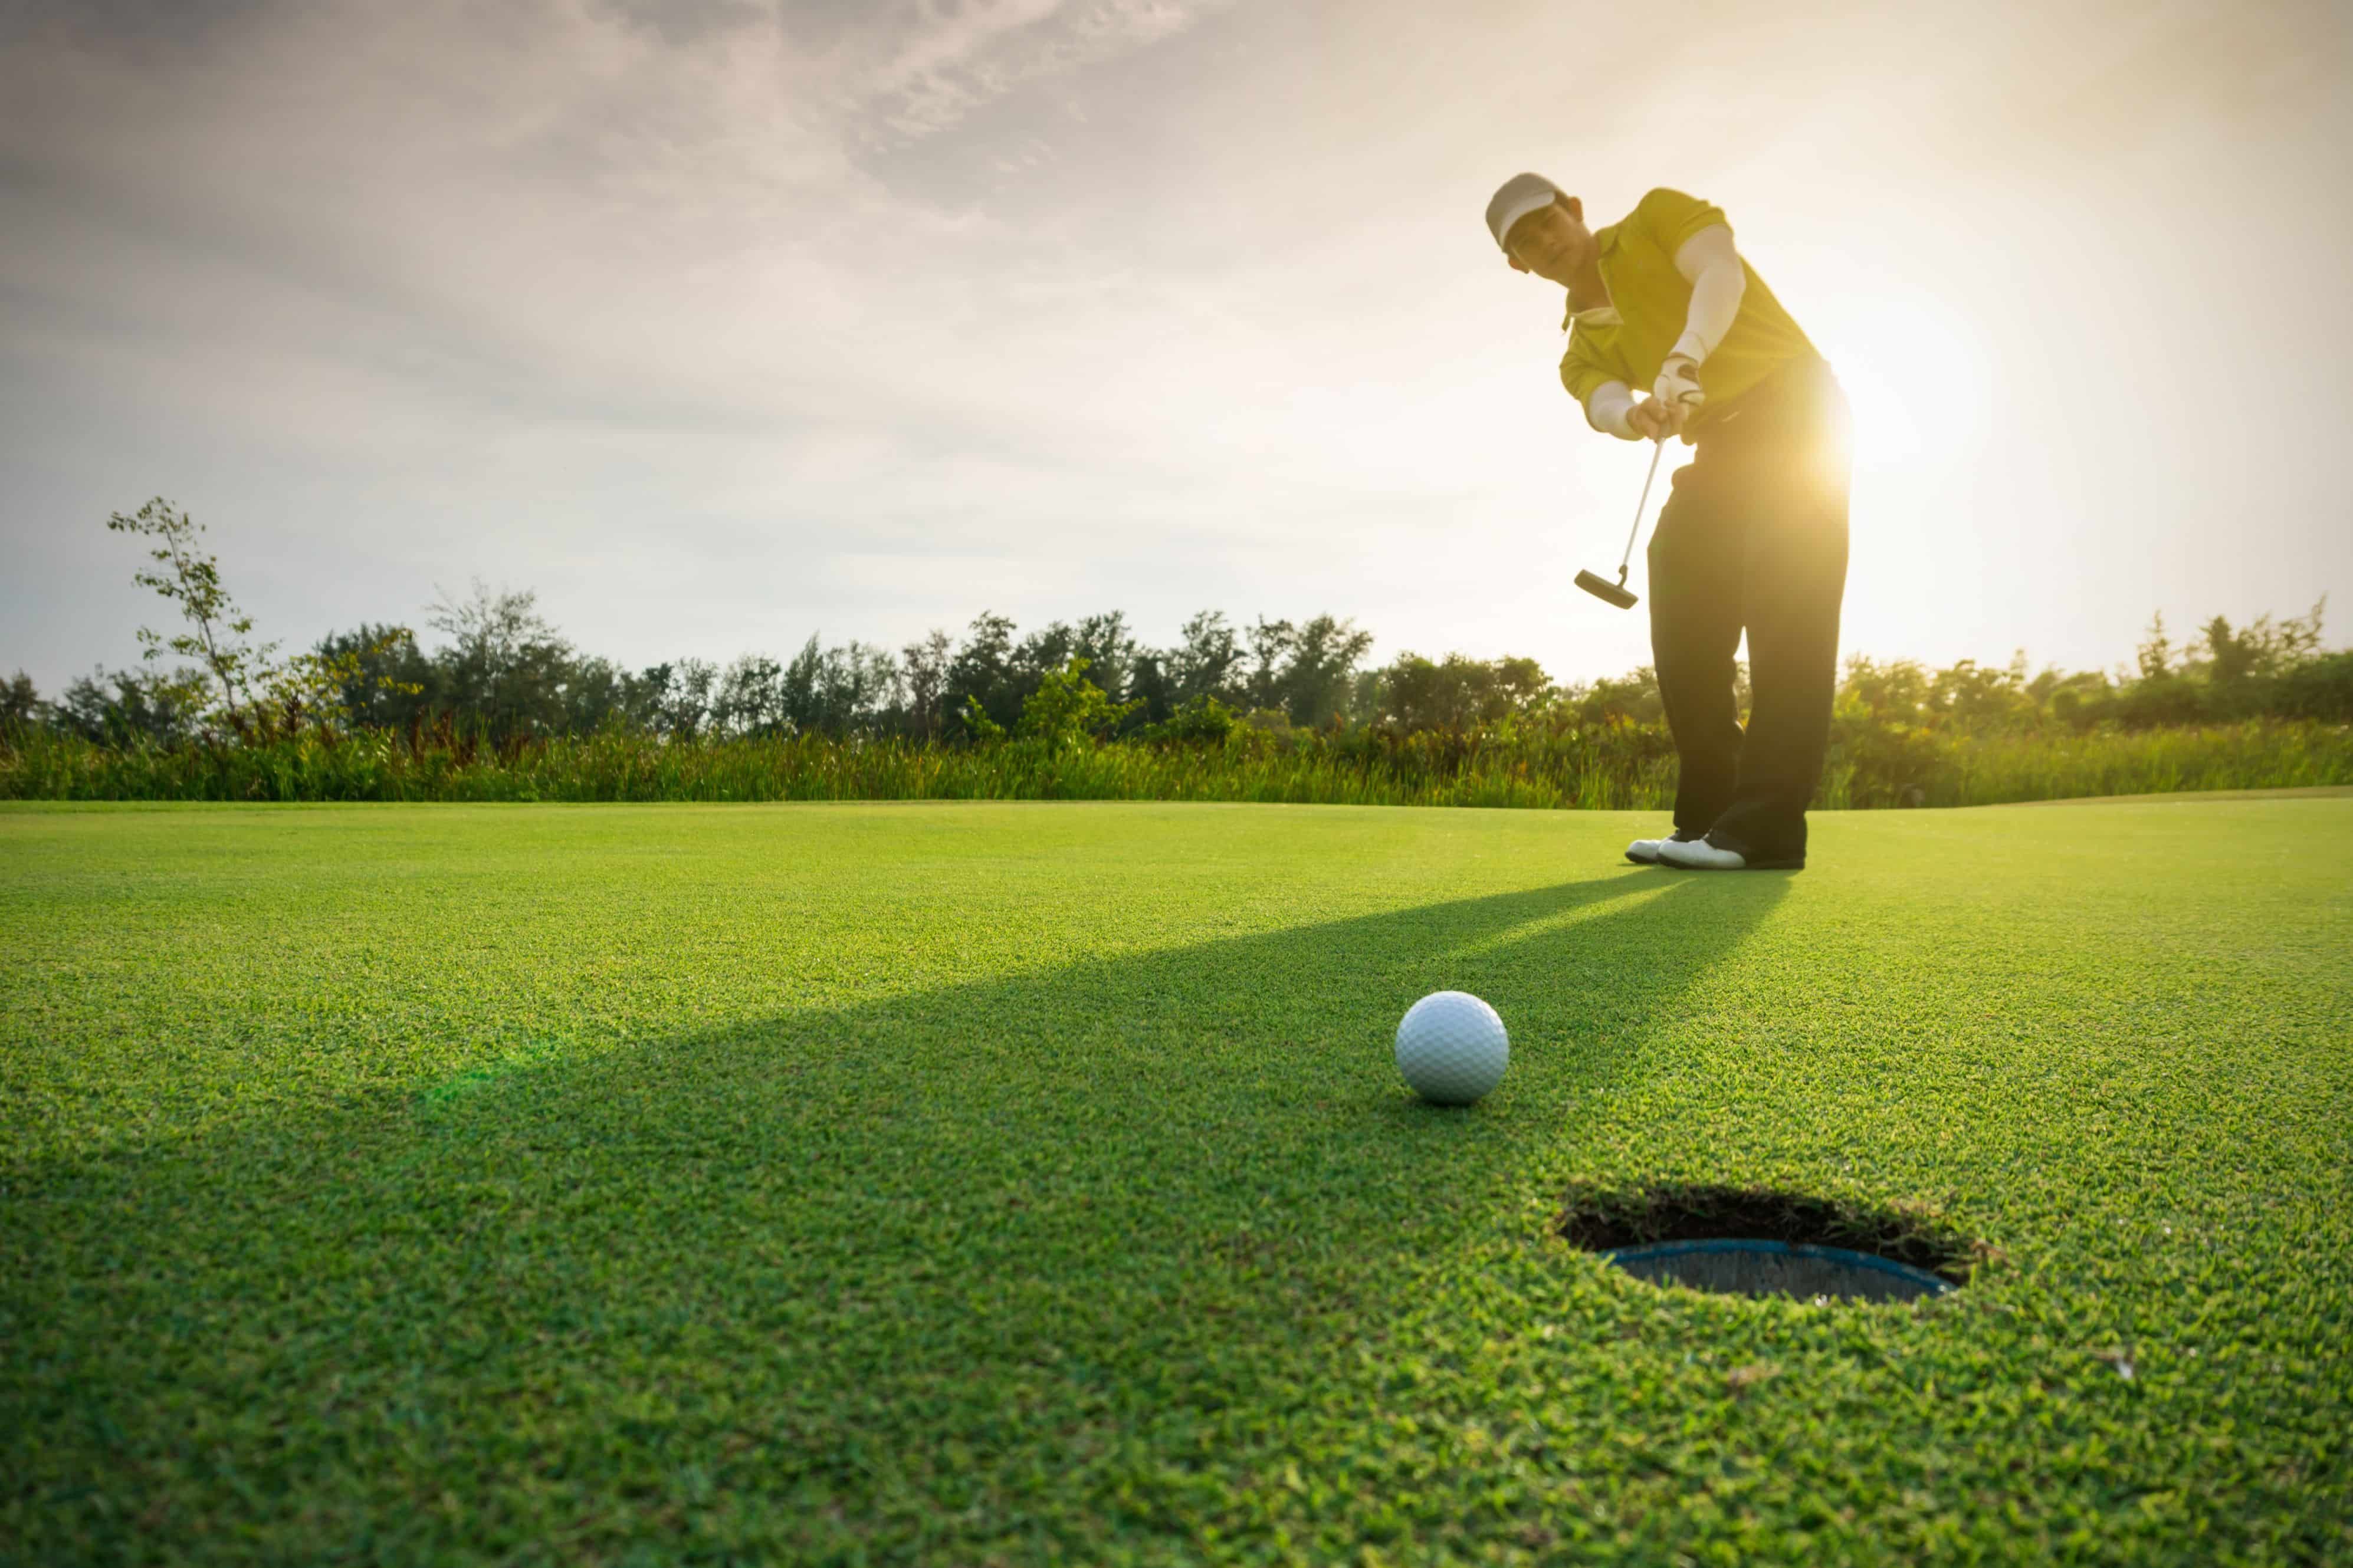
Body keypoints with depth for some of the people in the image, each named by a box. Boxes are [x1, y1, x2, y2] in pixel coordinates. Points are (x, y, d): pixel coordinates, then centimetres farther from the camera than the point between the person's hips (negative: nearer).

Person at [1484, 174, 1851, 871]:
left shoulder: (1659, 216, 3)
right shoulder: (1583, 350, 13)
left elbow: (1722, 272, -17)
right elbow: (1606, 406, -9)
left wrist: (1685, 356, -36)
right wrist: (1639, 414, -34)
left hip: (1793, 405, -7)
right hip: (1724, 445, 7)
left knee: (1786, 610, -17)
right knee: (1685, 626, -1)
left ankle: (1767, 825, -22)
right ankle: (1709, 816, 4)